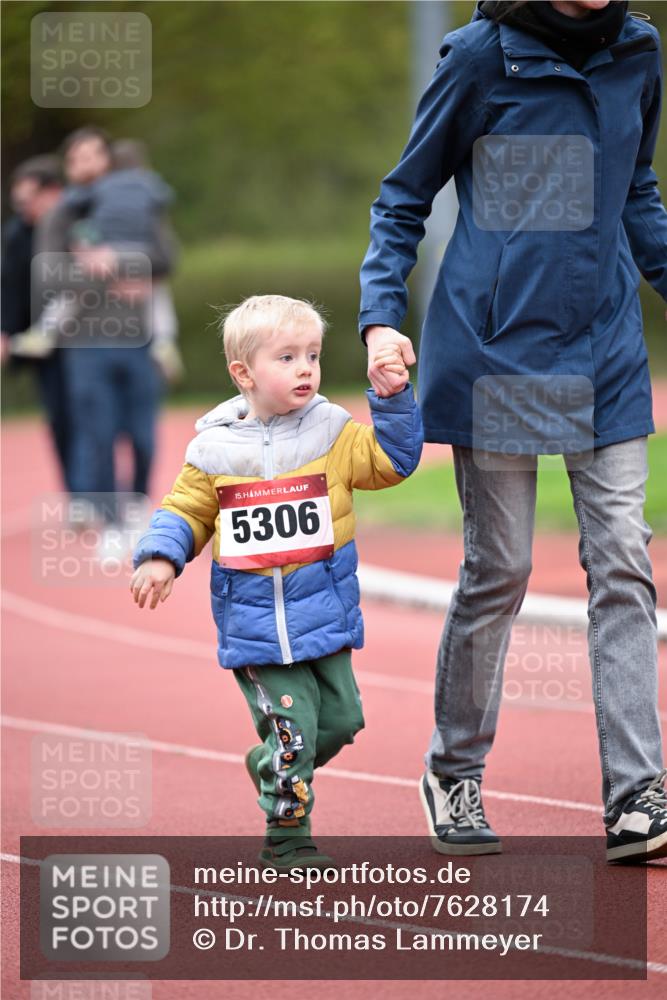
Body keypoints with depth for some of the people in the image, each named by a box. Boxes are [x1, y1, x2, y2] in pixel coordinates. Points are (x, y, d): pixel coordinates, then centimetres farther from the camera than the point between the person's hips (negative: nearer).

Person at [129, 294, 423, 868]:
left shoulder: (332, 433, 2)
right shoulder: (215, 448, -1)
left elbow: (394, 458, -1)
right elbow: (186, 511, 8)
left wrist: (395, 399, -12)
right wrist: (160, 557, -8)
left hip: (324, 614, 3)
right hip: (254, 622, -3)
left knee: (340, 718, 7)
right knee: (291, 726, -8)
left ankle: (275, 768, 35)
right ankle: (286, 840, 5)